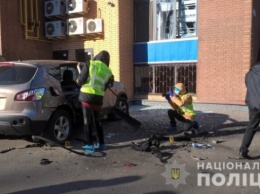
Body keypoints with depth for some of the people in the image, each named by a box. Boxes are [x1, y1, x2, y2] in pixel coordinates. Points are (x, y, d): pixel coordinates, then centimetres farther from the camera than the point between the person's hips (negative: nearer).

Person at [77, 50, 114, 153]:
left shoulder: (89, 64, -1)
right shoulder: (108, 71, 11)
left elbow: (81, 80, -4)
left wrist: (79, 81, 17)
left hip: (87, 95, -4)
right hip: (99, 97, 4)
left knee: (87, 121, 6)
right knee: (97, 121, 19)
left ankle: (90, 145, 9)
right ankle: (101, 144, 24)